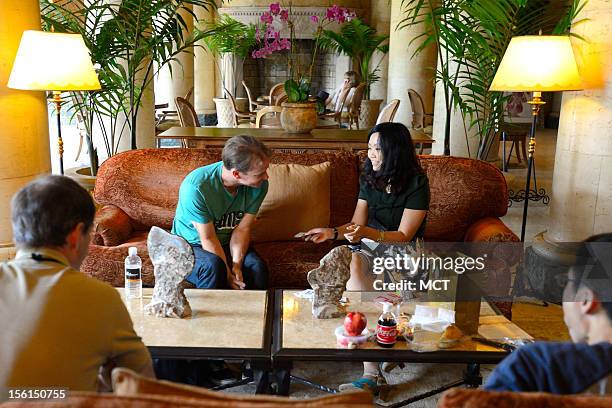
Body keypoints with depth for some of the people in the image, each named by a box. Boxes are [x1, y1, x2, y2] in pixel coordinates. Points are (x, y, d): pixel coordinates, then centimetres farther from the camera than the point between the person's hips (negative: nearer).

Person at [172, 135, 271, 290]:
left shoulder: (259, 185, -16)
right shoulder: (196, 186, -29)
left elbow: (243, 228, -12)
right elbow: (208, 238, -23)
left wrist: (236, 265, -24)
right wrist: (228, 274, -25)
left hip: (228, 243, 3)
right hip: (190, 244, -3)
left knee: (257, 267, -26)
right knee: (212, 265, -34)